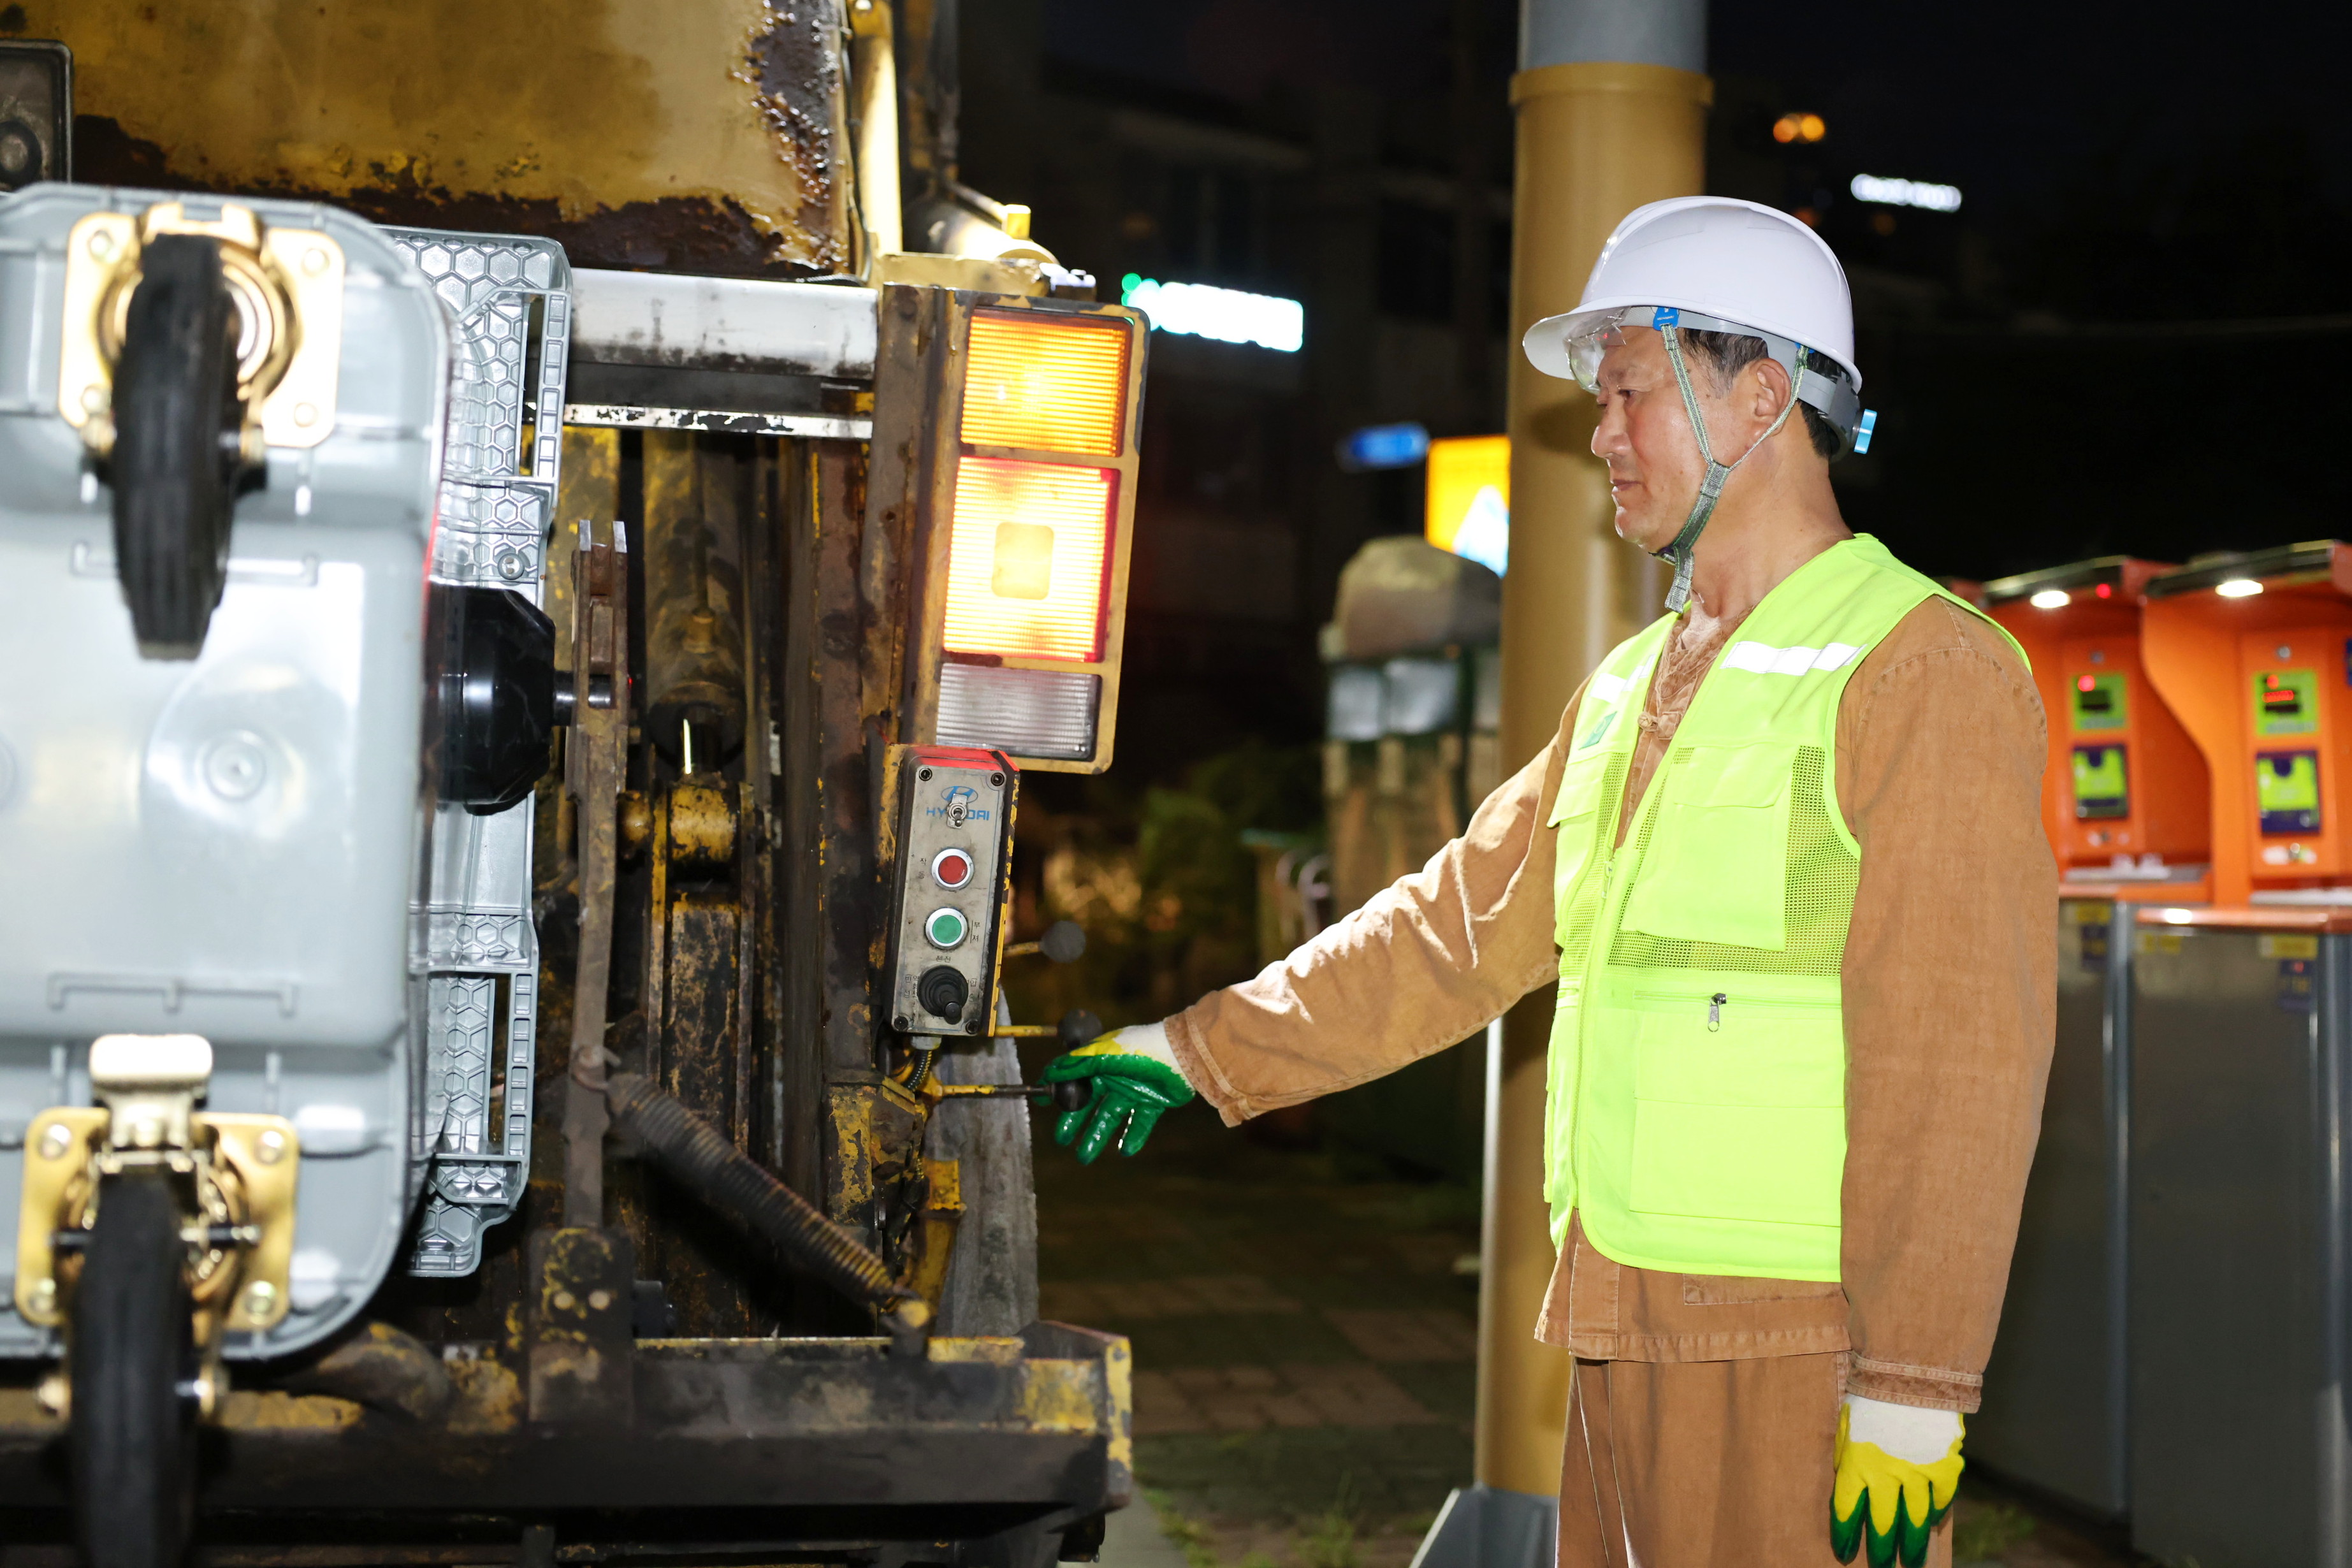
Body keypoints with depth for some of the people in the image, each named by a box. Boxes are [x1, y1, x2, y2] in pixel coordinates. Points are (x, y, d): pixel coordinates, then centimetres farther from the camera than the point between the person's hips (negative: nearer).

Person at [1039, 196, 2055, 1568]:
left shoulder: (1925, 671, -9)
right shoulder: (1633, 688, 18)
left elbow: (1961, 1053, -15)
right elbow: (1463, 924, 22)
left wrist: (1912, 1394, -19)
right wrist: (1197, 1054, 20)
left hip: (1800, 1352, -7)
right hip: (1627, 1335, 8)